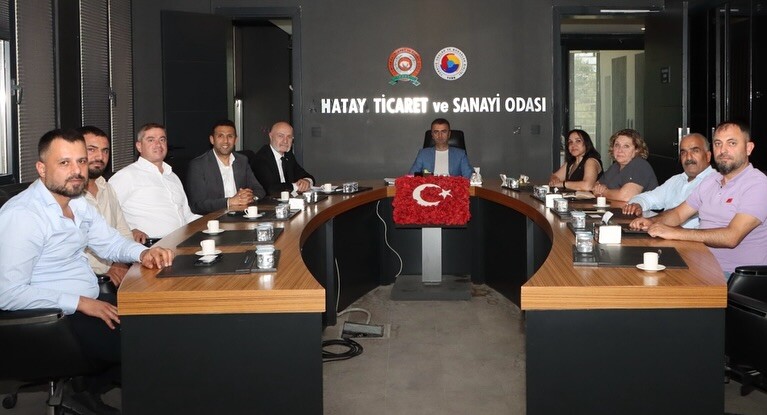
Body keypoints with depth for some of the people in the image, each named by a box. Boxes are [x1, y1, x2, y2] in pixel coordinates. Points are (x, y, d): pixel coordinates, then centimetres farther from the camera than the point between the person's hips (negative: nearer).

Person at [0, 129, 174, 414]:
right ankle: (85, 390, 9)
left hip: (89, 303, 9)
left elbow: (110, 242, 15)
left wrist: (143, 253, -7)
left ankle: (88, 387, 14)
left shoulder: (78, 203, 6)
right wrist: (82, 303, -23)